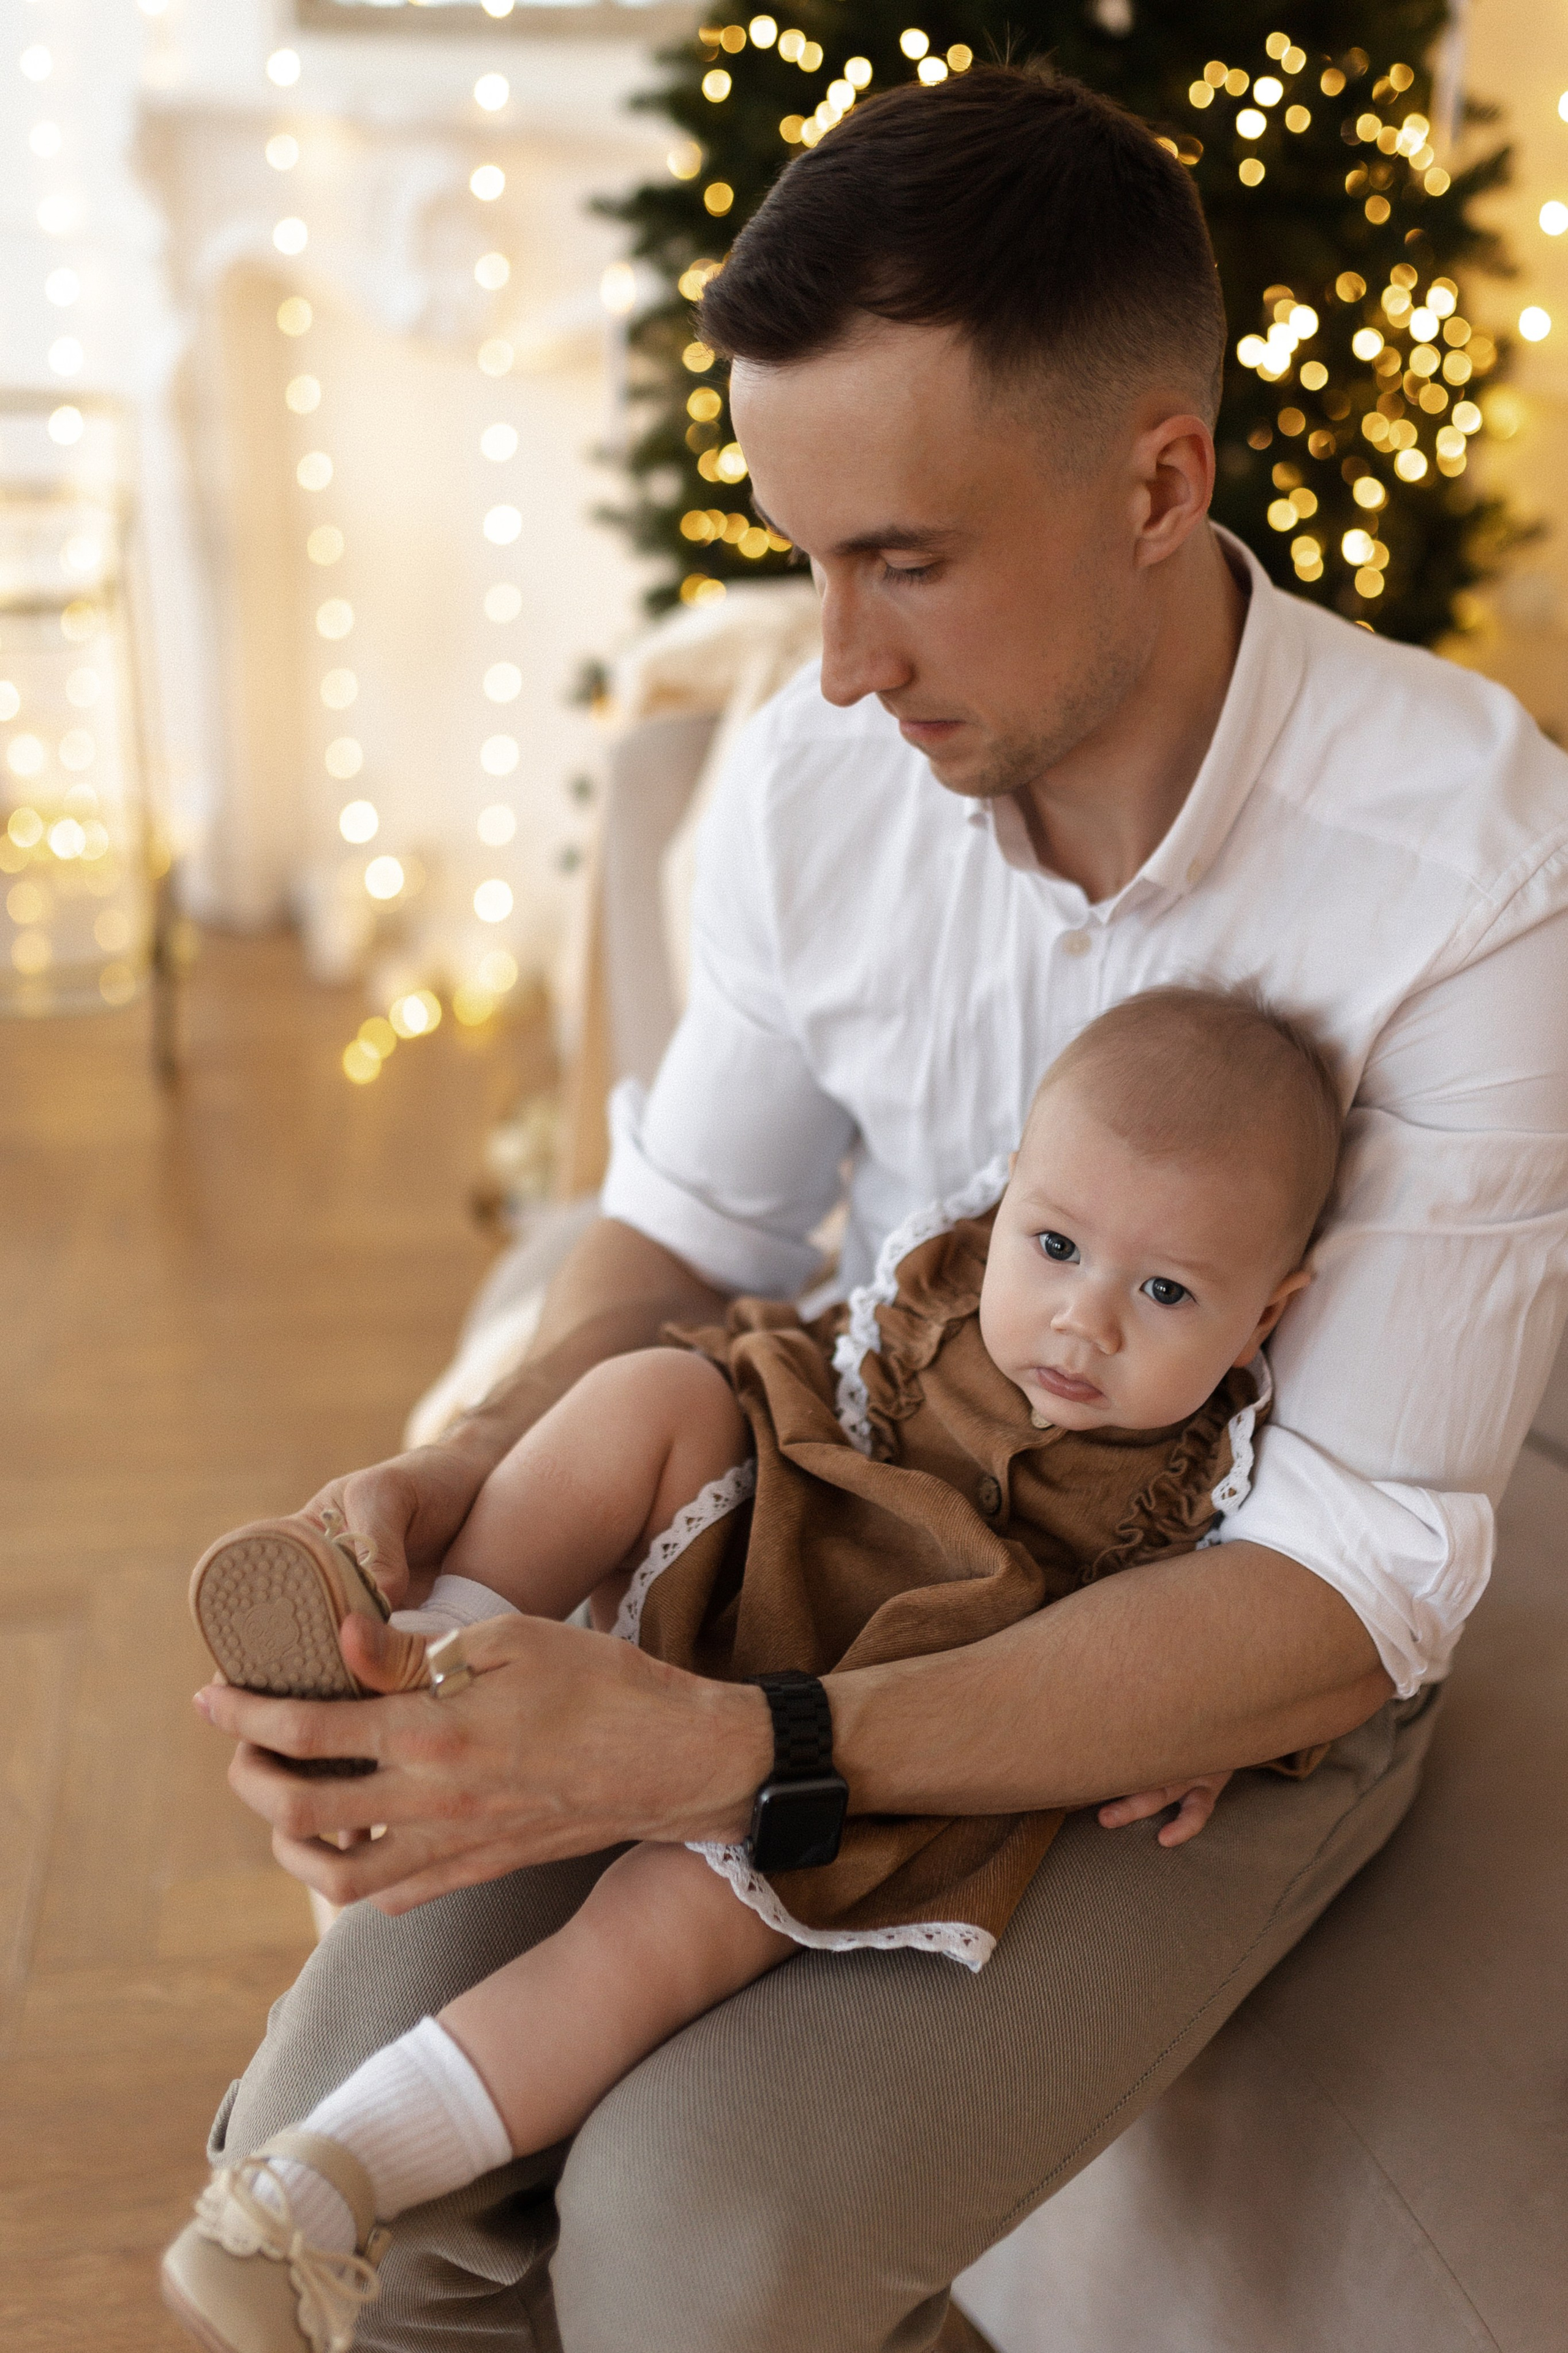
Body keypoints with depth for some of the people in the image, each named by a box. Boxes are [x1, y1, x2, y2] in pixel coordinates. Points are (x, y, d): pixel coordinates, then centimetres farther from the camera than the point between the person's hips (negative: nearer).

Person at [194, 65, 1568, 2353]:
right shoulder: (817, 773, -9)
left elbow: (1352, 1594, -25)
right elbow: (695, 1228, 6)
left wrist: (725, 1752, -36)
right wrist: (449, 1487, -17)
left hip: (1240, 1678, -4)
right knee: (339, 2138, -13)